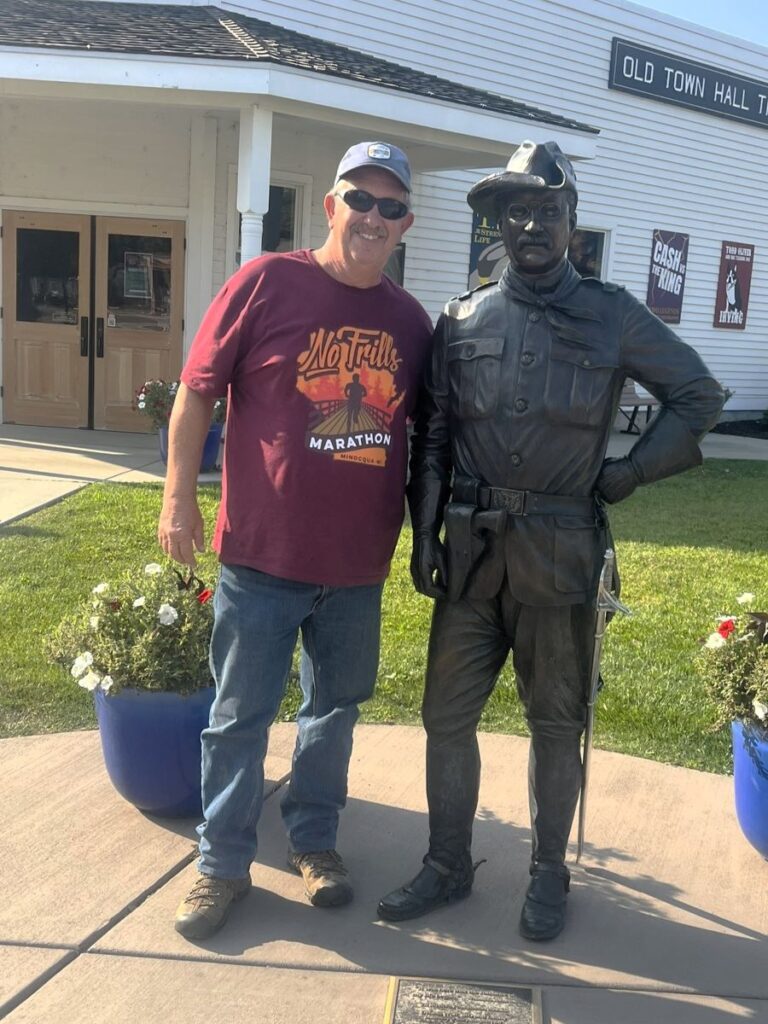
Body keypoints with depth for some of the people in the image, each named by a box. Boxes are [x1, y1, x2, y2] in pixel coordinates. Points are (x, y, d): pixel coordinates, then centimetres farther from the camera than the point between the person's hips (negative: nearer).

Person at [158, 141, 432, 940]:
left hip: (358, 565, 4)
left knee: (335, 707, 18)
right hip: (261, 553, -4)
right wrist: (179, 497, -8)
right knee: (240, 717, 8)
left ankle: (313, 839, 37)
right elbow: (196, 391, -5)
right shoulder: (267, 281, -7)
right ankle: (222, 862, 26)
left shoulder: (409, 321, 6)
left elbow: (417, 430, 17)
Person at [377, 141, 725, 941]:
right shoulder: (461, 322, 6)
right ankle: (447, 866, 26)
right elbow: (431, 440, 7)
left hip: (561, 554, -2)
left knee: (556, 723, 10)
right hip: (471, 550, 2)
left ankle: (548, 876, 28)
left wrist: (629, 472, -2)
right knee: (447, 714, 8)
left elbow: (698, 395, 7)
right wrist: (425, 537, 1)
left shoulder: (612, 317, 1)